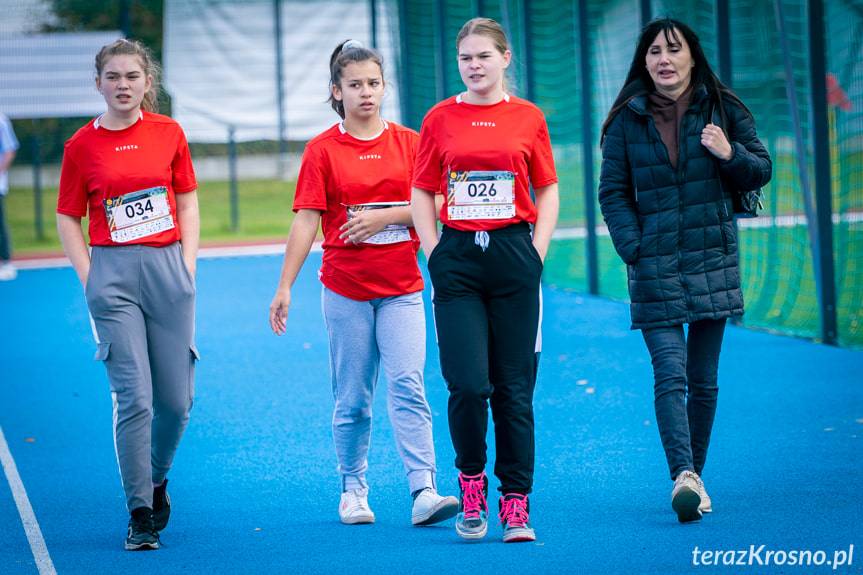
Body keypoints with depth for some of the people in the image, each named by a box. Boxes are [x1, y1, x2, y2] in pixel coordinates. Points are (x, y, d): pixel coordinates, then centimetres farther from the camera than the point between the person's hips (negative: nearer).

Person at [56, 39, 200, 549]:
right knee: (134, 397, -7)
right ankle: (140, 514, 2)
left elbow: (188, 204, 12)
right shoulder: (82, 145, 1)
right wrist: (89, 279, -3)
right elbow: (68, 219, 6)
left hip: (168, 269, 2)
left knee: (177, 399, 4)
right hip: (112, 273, -2)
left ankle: (157, 478, 32)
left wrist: (187, 267, 3)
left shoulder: (169, 133, 5)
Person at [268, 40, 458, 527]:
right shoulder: (323, 149, 2)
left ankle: (424, 493, -18)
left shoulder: (408, 142, 5)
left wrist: (382, 217, -14)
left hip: (401, 287, 0)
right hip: (346, 288, 0)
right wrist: (285, 288, -6)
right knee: (352, 399, 5)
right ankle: (353, 492, 17)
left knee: (408, 385, -12)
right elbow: (306, 220, -2)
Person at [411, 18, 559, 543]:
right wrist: (435, 253, -1)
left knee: (515, 388, 1)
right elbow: (422, 193, 10)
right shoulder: (440, 119, 6)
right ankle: (471, 481, 14)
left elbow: (548, 191, 9)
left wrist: (537, 253, -1)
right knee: (468, 385, -9)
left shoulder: (528, 117, 5)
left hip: (514, 255, 0)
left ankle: (516, 503, 8)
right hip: (457, 258, 0)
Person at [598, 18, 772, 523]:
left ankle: (694, 477, 17)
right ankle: (683, 476, -24)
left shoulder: (722, 109, 5)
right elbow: (613, 191, 4)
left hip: (712, 260, 2)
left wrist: (730, 154, -12)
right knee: (670, 374, -14)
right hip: (655, 267, -2)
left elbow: (761, 170, 9)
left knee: (704, 379, 7)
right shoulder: (628, 120, 3)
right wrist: (633, 249, -8)